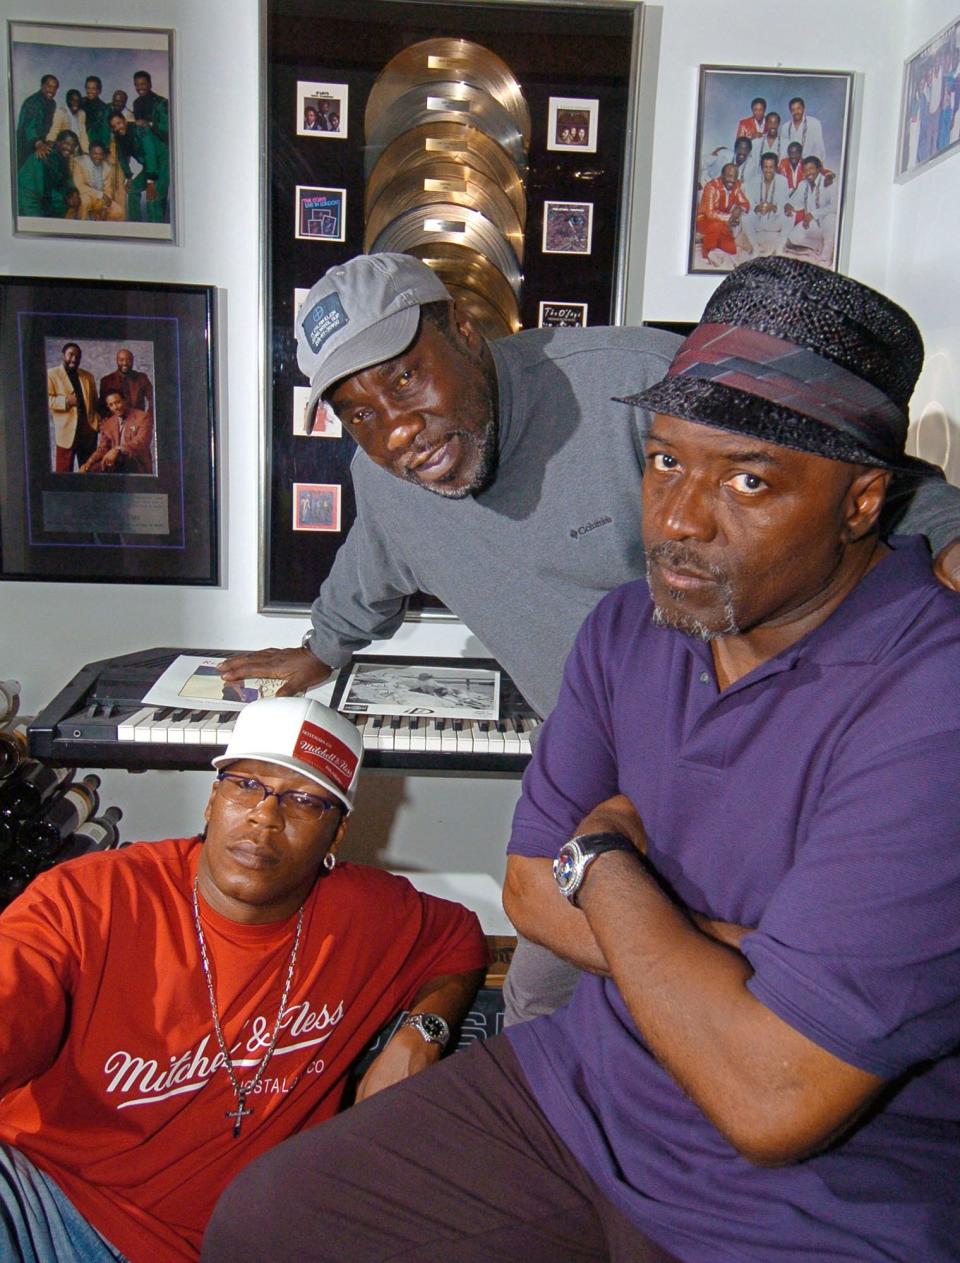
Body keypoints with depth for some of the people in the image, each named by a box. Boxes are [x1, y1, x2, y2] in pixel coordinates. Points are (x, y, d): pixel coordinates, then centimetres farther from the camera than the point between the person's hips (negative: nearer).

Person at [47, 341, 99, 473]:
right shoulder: (51, 374, 4)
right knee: (64, 473, -3)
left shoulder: (88, 376, 20)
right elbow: (46, 400, -6)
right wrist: (66, 401, -19)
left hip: (88, 430, 5)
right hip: (67, 431, -5)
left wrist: (98, 420, 5)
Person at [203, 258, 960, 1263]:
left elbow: (770, 1102, -29)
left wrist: (607, 860, -14)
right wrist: (742, 967, -16)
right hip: (579, 1086, 6)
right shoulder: (627, 629, -3)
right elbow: (534, 887, 1)